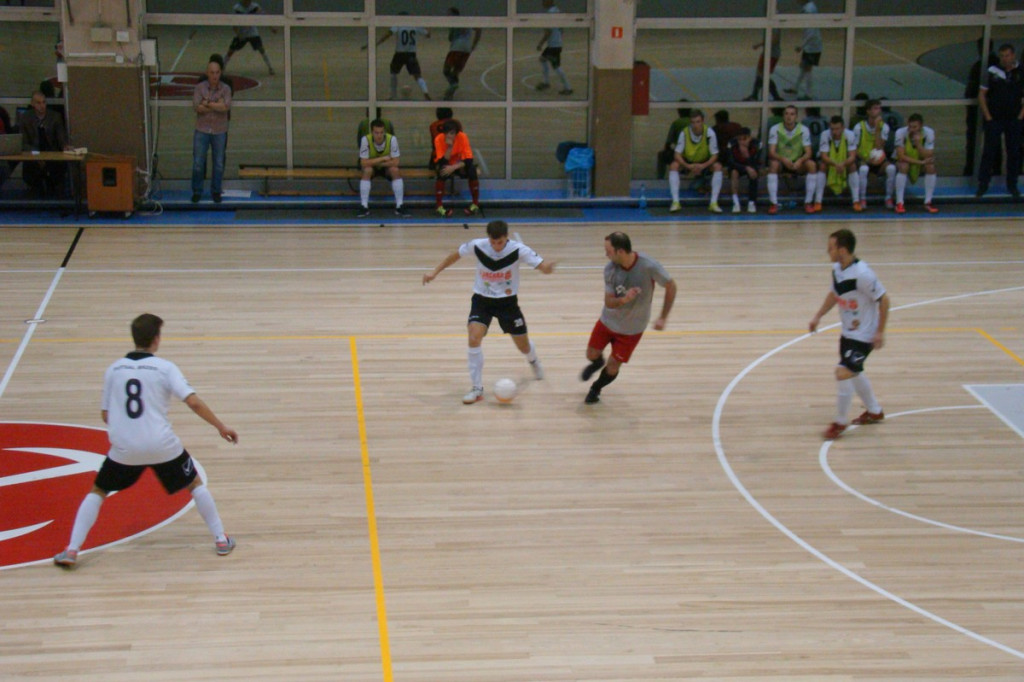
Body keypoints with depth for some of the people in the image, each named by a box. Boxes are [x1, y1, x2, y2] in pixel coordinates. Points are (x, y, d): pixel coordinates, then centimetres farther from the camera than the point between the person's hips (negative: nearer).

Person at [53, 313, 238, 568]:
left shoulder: (114, 369, 6)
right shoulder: (165, 368, -3)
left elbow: (105, 414, 12)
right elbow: (194, 403, -12)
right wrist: (221, 427, -3)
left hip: (124, 447, 2)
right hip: (162, 445, -2)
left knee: (97, 492, 20)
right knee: (195, 484, 21)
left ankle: (71, 551, 8)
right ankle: (221, 540, 21)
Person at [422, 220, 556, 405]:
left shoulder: (518, 250, -22)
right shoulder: (476, 246, -17)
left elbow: (542, 266, -27)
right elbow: (455, 254, 2)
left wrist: (547, 267, -51)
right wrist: (435, 272, 3)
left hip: (507, 301, 0)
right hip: (482, 299, 0)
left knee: (523, 345, 10)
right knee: (474, 338, -22)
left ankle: (533, 360, 52)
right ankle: (476, 389, -9)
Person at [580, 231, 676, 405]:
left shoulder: (649, 266, -29)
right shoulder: (610, 269, -20)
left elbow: (671, 286, -14)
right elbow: (609, 302, -17)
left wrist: (663, 318, -15)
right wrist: (624, 300, -40)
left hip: (632, 328, -2)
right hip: (608, 320, 2)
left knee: (613, 368, 3)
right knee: (592, 355, 13)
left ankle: (595, 389, 36)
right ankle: (597, 363, 53)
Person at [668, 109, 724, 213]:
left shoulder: (709, 133, -22)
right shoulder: (684, 133, -21)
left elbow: (714, 155, -17)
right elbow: (677, 154, -19)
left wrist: (703, 166, -35)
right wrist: (687, 166, -36)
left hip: (704, 164, 0)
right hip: (687, 163, 0)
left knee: (718, 166, -28)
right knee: (674, 165, -28)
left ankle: (713, 203, -27)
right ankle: (675, 202, -30)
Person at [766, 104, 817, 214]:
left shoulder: (804, 130, -9)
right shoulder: (775, 129, -12)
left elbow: (808, 153, -12)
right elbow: (771, 152, -18)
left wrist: (800, 161, -35)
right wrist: (783, 159, -39)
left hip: (798, 163, 1)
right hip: (781, 162, -1)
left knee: (811, 164, -28)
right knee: (773, 164, -34)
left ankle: (808, 202, -19)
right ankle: (774, 203, -34)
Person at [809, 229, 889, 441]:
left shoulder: (862, 274, -29)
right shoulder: (837, 269, -3)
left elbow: (883, 299, -22)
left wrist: (880, 332, -21)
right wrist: (818, 316, 11)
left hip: (863, 335, -9)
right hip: (848, 332, 9)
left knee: (843, 372, -15)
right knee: (853, 373, 22)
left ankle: (840, 422, 2)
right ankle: (874, 411, 42)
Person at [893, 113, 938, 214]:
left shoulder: (929, 133, -21)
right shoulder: (901, 133, -26)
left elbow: (929, 157, -25)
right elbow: (900, 156, -29)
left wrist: (918, 143, -40)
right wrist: (920, 162, -34)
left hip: (921, 161, 2)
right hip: (906, 162, -2)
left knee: (931, 166, -27)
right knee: (903, 166, -34)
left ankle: (928, 203, -16)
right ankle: (899, 203, -28)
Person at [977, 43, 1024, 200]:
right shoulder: (992, 72, -1)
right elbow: (981, 94, 1)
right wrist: (987, 115, -3)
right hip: (994, 120, -1)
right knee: (988, 152, 1)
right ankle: (983, 185, 9)